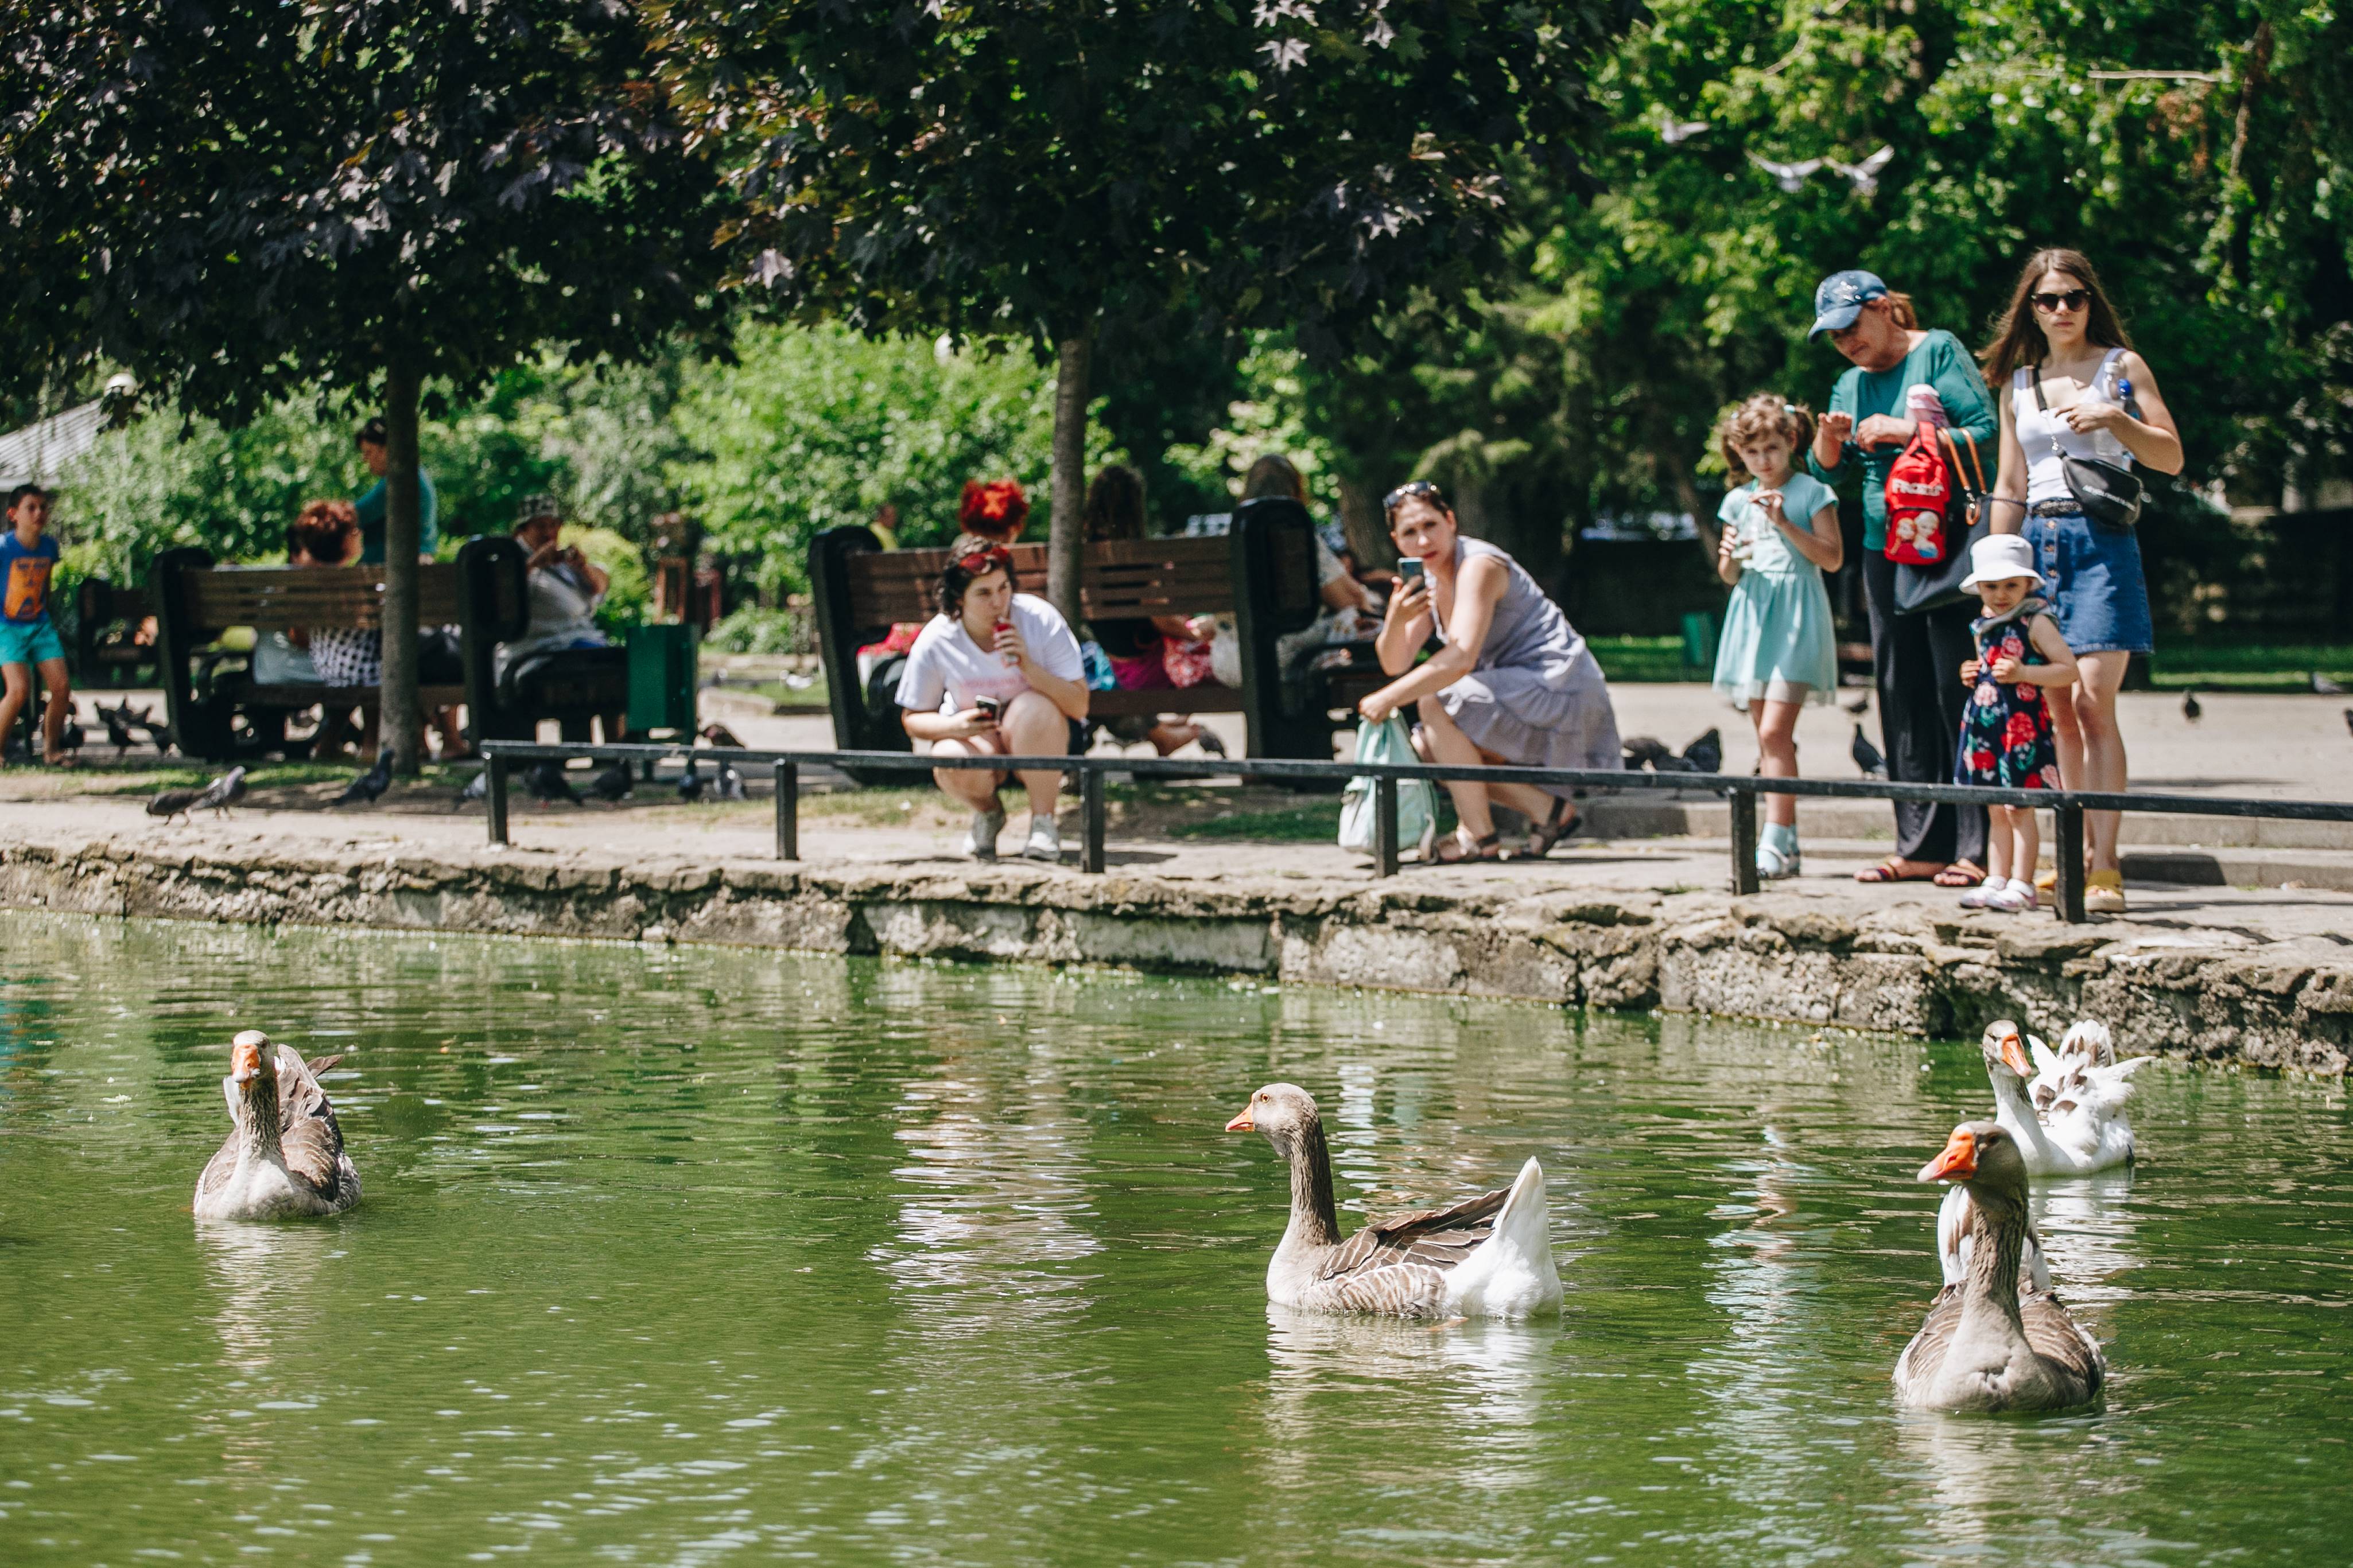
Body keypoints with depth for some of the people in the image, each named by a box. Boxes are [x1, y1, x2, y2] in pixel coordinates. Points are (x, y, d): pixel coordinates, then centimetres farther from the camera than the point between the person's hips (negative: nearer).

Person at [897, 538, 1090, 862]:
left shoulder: (1040, 620, -18)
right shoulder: (935, 641, -14)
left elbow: (1079, 707, -20)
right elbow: (913, 718, -1)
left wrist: (1029, 667, -34)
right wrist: (954, 726, -23)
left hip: (1037, 741, -1)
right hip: (975, 737, 1)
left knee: (1034, 707, -35)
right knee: (950, 763, -34)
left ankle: (1043, 823, -16)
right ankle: (988, 812, 5)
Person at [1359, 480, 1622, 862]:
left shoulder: (1479, 565, -18)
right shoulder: (1430, 579, 10)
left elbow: (1462, 658, -30)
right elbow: (1395, 665, 4)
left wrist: (1388, 699, -27)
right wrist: (1396, 618, -17)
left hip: (1561, 691, -10)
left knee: (1434, 702, -22)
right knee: (1424, 749, 7)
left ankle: (1480, 836, -15)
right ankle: (1549, 810, 5)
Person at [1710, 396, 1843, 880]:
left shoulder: (1811, 493, 0)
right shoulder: (1738, 501, 14)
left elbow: (1832, 558, -6)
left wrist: (1785, 524, -15)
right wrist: (1729, 558, -6)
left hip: (1795, 619, -5)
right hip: (1753, 616, 5)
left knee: (1774, 732, -16)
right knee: (1767, 739, 5)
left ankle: (1776, 843, -19)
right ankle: (1784, 845, 8)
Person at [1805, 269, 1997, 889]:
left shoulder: (1939, 352, -3)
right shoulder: (1852, 383, 16)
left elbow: (1986, 431, -12)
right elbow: (1827, 470, 14)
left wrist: (1908, 431, -16)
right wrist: (1828, 438, -7)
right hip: (1886, 550, 7)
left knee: (1957, 688, -8)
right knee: (1901, 693, 6)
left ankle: (1974, 849, -8)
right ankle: (1920, 845, 9)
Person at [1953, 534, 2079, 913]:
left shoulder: (2035, 622, -8)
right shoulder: (1983, 627, 13)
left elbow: (2069, 670, -12)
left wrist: (2023, 673, -21)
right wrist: (1973, 677, 7)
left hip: (2023, 725, -7)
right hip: (1986, 723, 7)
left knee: (2018, 808, -7)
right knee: (1997, 811, 11)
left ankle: (2021, 884, -5)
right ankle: (1996, 880, 14)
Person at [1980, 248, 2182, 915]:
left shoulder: (2122, 367, 5)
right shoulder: (2018, 385, 16)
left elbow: (2171, 458, 1)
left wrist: (2116, 420, -15)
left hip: (2102, 541, -5)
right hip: (2038, 545, 5)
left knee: (2092, 702, -14)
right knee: (2059, 709, 2)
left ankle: (2106, 867, -16)